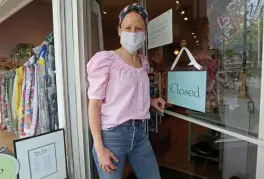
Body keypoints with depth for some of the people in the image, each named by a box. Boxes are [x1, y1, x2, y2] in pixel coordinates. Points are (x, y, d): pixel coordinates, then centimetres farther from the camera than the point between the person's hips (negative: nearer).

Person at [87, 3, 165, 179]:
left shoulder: (144, 62, 9)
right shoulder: (105, 59, -11)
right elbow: (94, 105, -12)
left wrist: (149, 100, 5)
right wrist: (99, 148, -15)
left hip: (140, 133, 6)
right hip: (112, 135, -6)